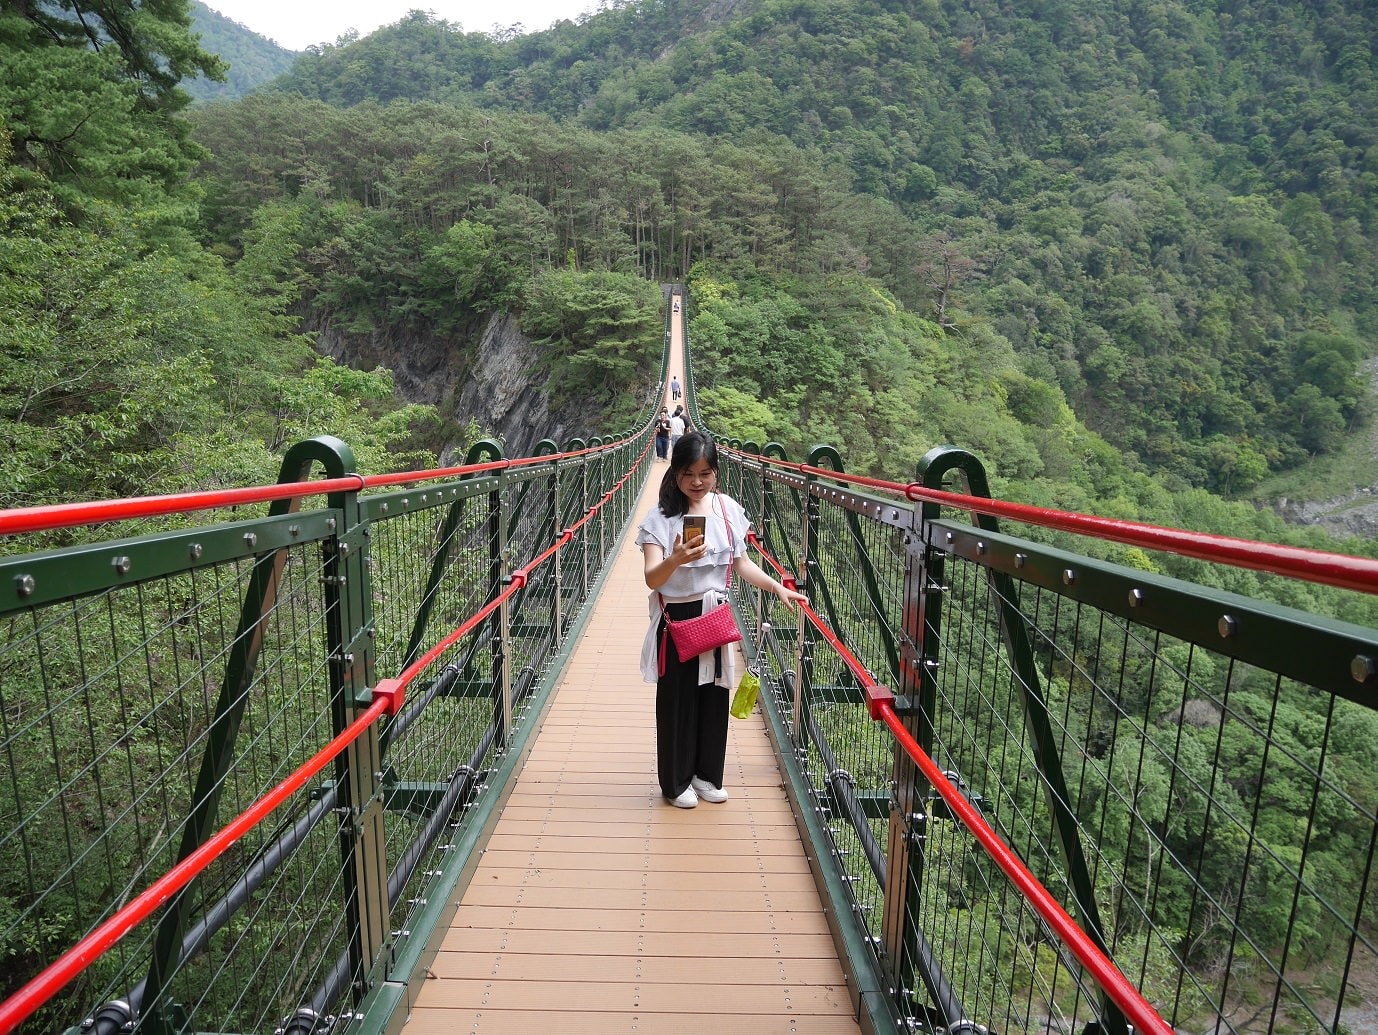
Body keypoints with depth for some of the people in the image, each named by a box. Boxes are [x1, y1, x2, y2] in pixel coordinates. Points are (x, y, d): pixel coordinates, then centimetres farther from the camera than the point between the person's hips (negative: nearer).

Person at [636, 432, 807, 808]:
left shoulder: (728, 509, -1)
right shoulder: (661, 517, -12)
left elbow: (742, 564, 8)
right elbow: (652, 579, -20)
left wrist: (777, 587, -3)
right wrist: (676, 559, -39)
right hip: (677, 620, -3)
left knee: (714, 697, 13)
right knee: (677, 700, 7)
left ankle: (707, 774, 33)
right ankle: (676, 781, 27)